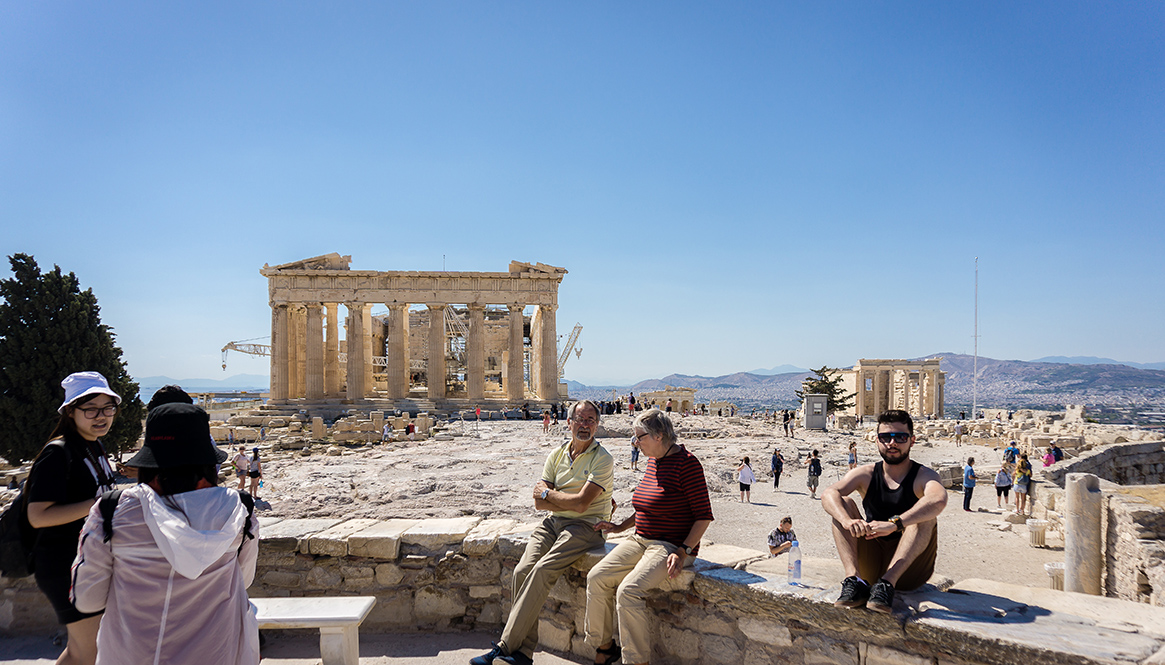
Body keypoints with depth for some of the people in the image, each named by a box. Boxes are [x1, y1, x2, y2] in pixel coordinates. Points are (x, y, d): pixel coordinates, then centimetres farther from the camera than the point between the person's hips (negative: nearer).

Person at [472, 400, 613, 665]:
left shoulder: (602, 459, -7)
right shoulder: (557, 455, 12)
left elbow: (581, 504, -17)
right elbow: (539, 502, 5)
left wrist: (548, 493, -2)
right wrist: (570, 501, -9)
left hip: (586, 527, -6)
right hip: (554, 523, 6)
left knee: (542, 570, -26)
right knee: (523, 570, -18)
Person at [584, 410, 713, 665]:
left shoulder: (686, 463, -14)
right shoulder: (653, 462, 12)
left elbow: (704, 515, -14)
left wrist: (684, 551, -21)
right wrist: (620, 527, 20)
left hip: (671, 545, -8)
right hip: (640, 540, 8)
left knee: (628, 591, -26)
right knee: (597, 578, -8)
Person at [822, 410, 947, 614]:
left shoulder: (924, 476, -6)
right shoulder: (866, 474, 3)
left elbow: (938, 500, -33)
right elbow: (829, 494, -16)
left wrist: (894, 524, -45)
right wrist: (847, 521, -38)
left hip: (909, 569, -3)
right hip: (870, 564, 3)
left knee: (926, 516, -26)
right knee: (843, 504, -13)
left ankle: (888, 582, -38)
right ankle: (854, 578, -30)